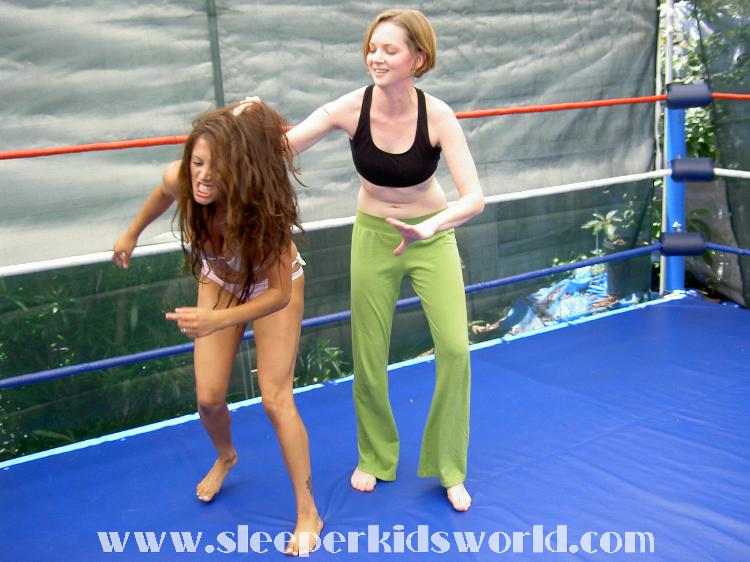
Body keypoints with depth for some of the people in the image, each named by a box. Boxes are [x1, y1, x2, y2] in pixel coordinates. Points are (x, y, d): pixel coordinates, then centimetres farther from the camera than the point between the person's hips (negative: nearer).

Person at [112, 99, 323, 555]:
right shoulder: (181, 179, -32)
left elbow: (278, 293, -33)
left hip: (273, 286, -3)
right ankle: (226, 457, 40)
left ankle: (307, 512, 9)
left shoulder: (263, 206, -41)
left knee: (276, 398, -7)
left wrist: (216, 320, -47)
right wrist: (133, 234, 11)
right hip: (220, 282, 4)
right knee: (209, 398, 3)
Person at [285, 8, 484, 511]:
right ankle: (375, 457, 33)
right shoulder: (350, 109, -19)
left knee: (454, 347, -10)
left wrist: (428, 227, -47)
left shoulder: (437, 116, -23)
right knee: (368, 357, 6)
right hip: (373, 238, 1)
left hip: (432, 236, -1)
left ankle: (449, 469, 11)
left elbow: (475, 197, -30)